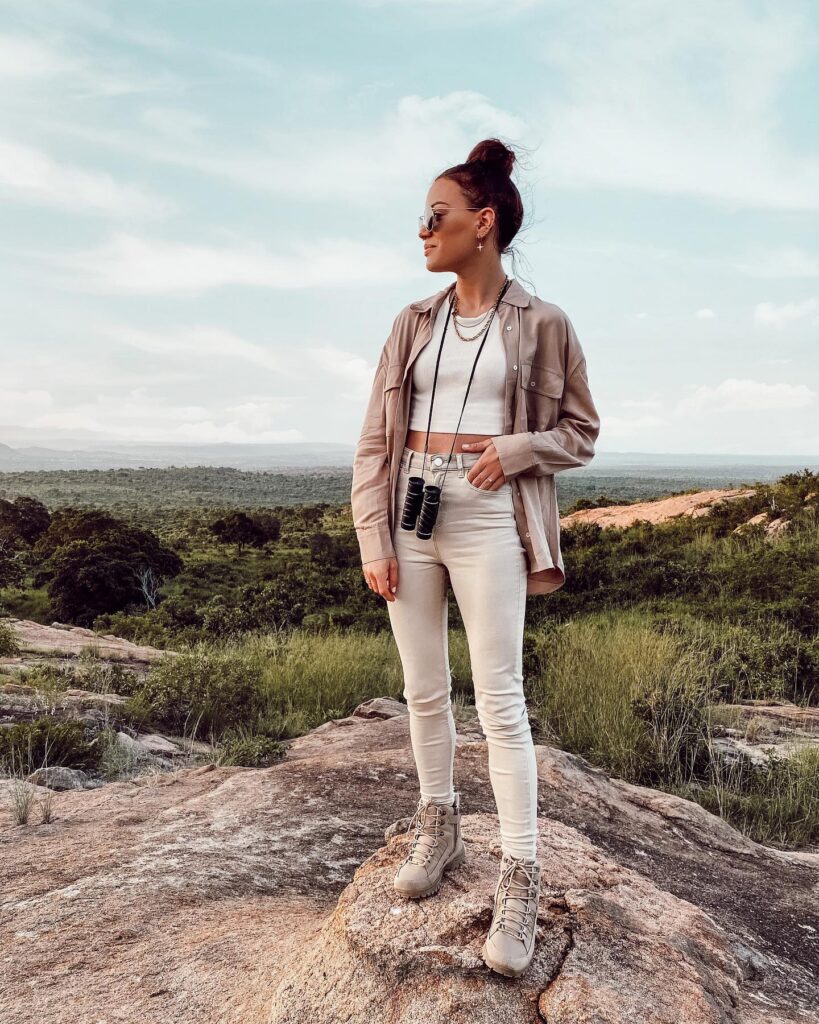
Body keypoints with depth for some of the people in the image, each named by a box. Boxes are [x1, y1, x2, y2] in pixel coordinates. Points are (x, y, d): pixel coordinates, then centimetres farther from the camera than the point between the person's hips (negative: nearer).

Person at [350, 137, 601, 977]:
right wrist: (372, 539, -1)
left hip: (487, 520, -4)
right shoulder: (412, 323, 10)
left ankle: (519, 880, 6)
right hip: (410, 510, 4)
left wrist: (514, 450, -12)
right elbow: (375, 440, 7)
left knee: (500, 697, -5)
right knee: (424, 689, 12)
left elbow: (580, 432, 7)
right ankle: (438, 828, 31)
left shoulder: (542, 325, 1)